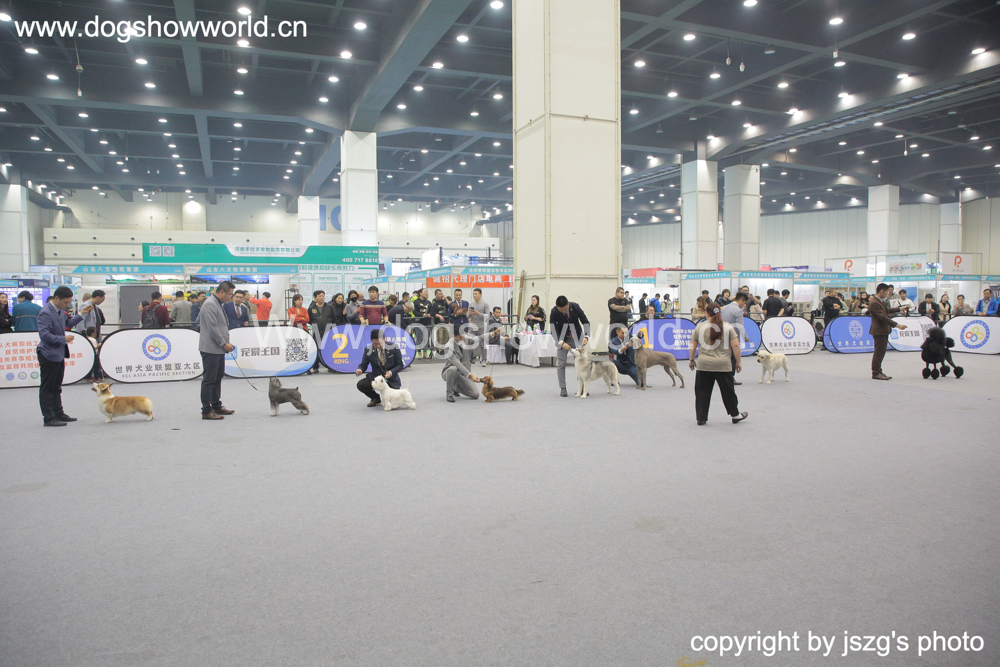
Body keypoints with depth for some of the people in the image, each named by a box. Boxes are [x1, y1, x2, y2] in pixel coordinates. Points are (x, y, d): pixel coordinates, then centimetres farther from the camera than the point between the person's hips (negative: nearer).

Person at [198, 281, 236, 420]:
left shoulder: (218, 304, 17)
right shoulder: (209, 304, -15)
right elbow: (212, 328, -21)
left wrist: (226, 343, 13)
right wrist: (224, 344, -17)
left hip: (219, 349, 11)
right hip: (211, 348, -10)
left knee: (218, 378, 17)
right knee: (209, 380, -5)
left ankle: (216, 406, 27)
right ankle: (206, 411, 0)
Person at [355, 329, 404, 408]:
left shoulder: (394, 348, -14)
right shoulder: (368, 350, -10)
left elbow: (400, 365, -8)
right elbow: (363, 364, -3)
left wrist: (391, 372, -26)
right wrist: (360, 370, -27)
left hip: (391, 379, -1)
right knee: (360, 384, -24)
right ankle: (376, 398, 6)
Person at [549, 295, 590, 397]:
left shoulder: (575, 307, -17)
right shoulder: (554, 312, -20)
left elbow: (585, 322, -10)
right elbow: (553, 330, -17)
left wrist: (586, 336, -24)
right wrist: (561, 343, -30)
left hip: (577, 338, 1)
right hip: (562, 339, -1)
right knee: (561, 364, -3)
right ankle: (562, 388, 6)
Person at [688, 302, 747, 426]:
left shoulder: (699, 327, 2)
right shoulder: (727, 327, 0)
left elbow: (692, 346, 4)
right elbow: (736, 346, -4)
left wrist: (691, 360, 15)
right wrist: (738, 362, 4)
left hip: (704, 365, 0)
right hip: (723, 365, 0)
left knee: (702, 392, 6)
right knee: (728, 390, 12)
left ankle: (701, 418, 8)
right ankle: (735, 415, 25)